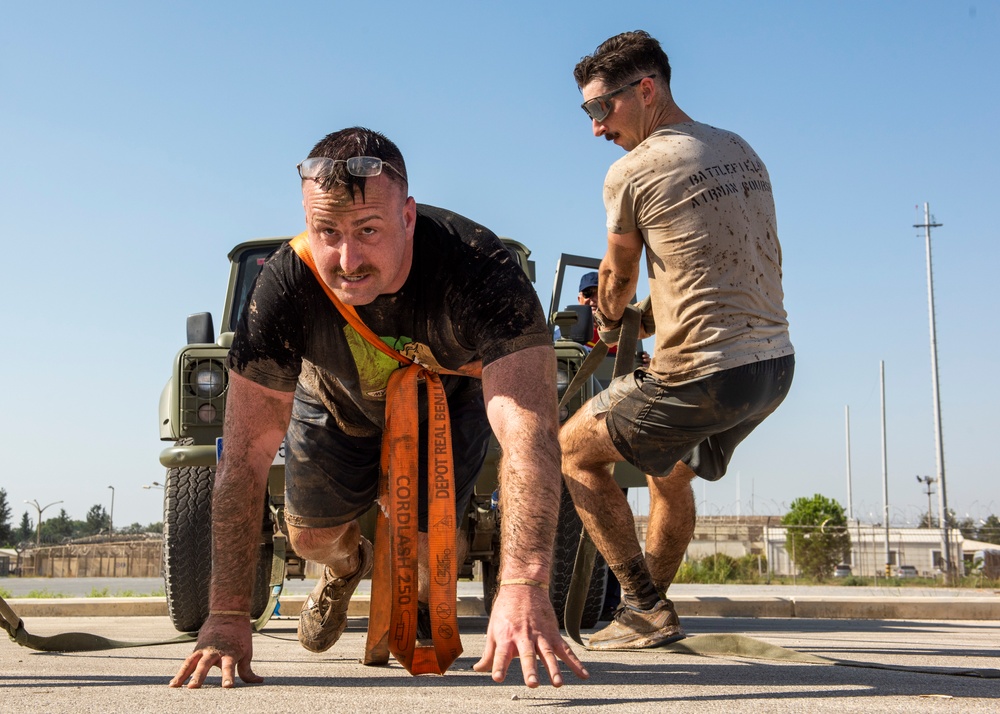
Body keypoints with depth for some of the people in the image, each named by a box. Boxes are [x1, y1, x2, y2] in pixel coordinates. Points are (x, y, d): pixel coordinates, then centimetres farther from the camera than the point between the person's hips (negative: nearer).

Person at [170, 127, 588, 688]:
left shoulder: (478, 268, -43)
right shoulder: (287, 284, -37)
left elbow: (530, 432, -53)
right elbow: (246, 457, -33)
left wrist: (524, 586, -65)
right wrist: (228, 616, -37)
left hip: (446, 401, -1)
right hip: (338, 403, 2)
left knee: (429, 550, -6)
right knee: (312, 537, 10)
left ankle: (427, 603, 33)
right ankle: (348, 567, 49)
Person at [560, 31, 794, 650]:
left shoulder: (632, 171, -9)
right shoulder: (743, 152, 13)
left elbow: (619, 275, 8)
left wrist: (609, 323, 29)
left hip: (703, 377, -8)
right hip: (776, 363, 8)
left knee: (574, 451, 11)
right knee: (671, 474, 29)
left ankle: (646, 608, 9)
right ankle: (649, 611, 37)